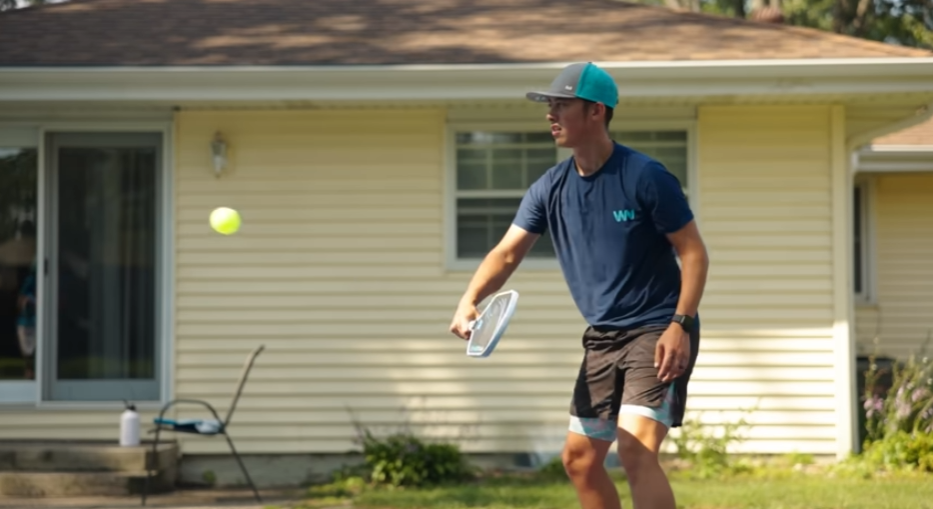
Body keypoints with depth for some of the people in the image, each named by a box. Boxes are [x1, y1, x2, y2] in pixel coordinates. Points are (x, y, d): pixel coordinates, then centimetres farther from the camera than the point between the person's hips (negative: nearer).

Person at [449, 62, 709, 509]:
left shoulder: (645, 177, -14)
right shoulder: (550, 188, 3)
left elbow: (693, 252, -11)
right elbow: (507, 252, -2)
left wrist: (680, 325, -21)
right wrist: (470, 299, -21)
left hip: (658, 333, -7)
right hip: (602, 338, 7)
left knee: (636, 452, -20)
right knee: (579, 459, 10)